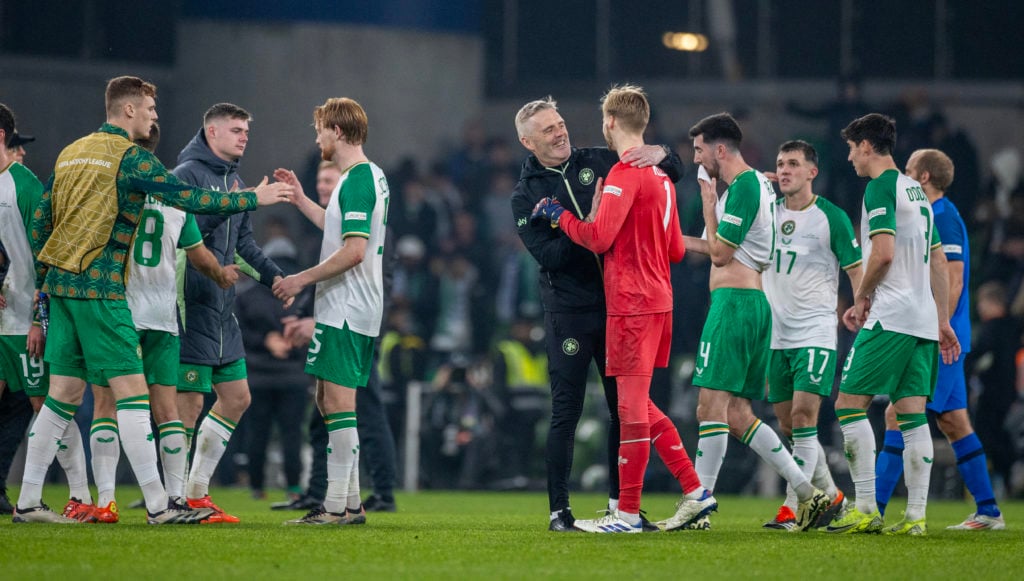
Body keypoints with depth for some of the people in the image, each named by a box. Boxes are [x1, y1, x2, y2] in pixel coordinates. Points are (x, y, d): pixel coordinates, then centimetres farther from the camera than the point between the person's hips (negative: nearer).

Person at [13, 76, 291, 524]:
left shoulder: (71, 153, 16)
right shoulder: (129, 156, -8)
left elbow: (40, 221, 19)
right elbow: (190, 199, -12)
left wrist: (41, 282, 25)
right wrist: (255, 198, -2)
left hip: (61, 284, 8)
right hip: (99, 286, -8)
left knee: (65, 393, 11)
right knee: (131, 387, -7)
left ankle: (28, 502, 10)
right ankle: (158, 505, -9)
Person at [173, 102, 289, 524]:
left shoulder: (233, 182, 18)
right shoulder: (186, 174, -10)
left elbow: (243, 243, 23)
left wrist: (273, 275, 12)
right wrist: (228, 205, -27)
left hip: (223, 310, 9)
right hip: (191, 307, -9)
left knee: (236, 398, 10)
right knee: (189, 402, -6)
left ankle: (197, 490, 18)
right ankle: (176, 496, 1)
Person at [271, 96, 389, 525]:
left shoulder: (356, 180, -16)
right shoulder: (371, 176, 16)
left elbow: (353, 251, -22)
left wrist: (303, 279, -16)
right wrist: (300, 200, 31)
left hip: (344, 310, -10)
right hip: (357, 309, 10)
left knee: (338, 401, -9)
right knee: (329, 401, 14)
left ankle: (337, 505, -10)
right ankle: (350, 501, 15)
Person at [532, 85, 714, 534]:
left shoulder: (625, 173, -12)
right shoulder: (660, 175, 15)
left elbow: (599, 237, -19)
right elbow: (676, 250, 19)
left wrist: (558, 216, -4)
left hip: (631, 305, -9)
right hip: (658, 299, 9)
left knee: (632, 407, -5)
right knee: (640, 406, 15)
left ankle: (628, 514, -2)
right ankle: (695, 493, 12)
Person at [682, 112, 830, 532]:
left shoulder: (743, 186, -12)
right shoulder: (757, 182, 19)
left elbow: (720, 253, -12)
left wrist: (708, 202, -3)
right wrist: (682, 241, 22)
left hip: (734, 301, -10)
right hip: (755, 303, 10)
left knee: (711, 405, -10)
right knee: (737, 414, 8)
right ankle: (808, 493, 4)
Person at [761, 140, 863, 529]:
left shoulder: (831, 218, -4)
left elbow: (857, 271, -1)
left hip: (815, 333, -6)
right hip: (776, 334, 6)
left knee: (803, 415, -16)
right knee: (787, 425, 7)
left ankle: (791, 509, -16)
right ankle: (831, 496, 23)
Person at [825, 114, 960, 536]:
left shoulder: (881, 188, -8)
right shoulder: (917, 192, 19)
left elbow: (883, 253, -19)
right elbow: (939, 263, 21)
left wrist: (862, 299, -4)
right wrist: (942, 322, 22)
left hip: (890, 317, -9)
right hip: (923, 318, 9)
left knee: (850, 404, -5)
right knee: (913, 416, 4)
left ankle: (866, 508, -10)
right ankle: (916, 516, -1)